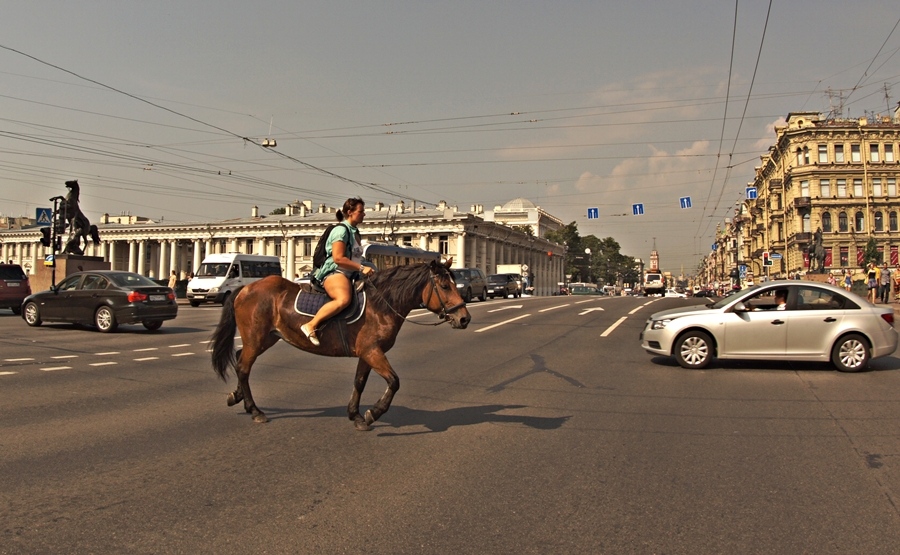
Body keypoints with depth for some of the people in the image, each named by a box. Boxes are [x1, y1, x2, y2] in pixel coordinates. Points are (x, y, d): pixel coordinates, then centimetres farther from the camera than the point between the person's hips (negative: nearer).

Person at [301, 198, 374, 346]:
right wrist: (361, 268, -19)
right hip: (334, 272, -10)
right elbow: (338, 258, -20)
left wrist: (363, 268, 18)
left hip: (349, 274, 10)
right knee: (344, 299, -38)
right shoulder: (341, 230, -9)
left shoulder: (355, 232, 20)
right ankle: (311, 326, -32)